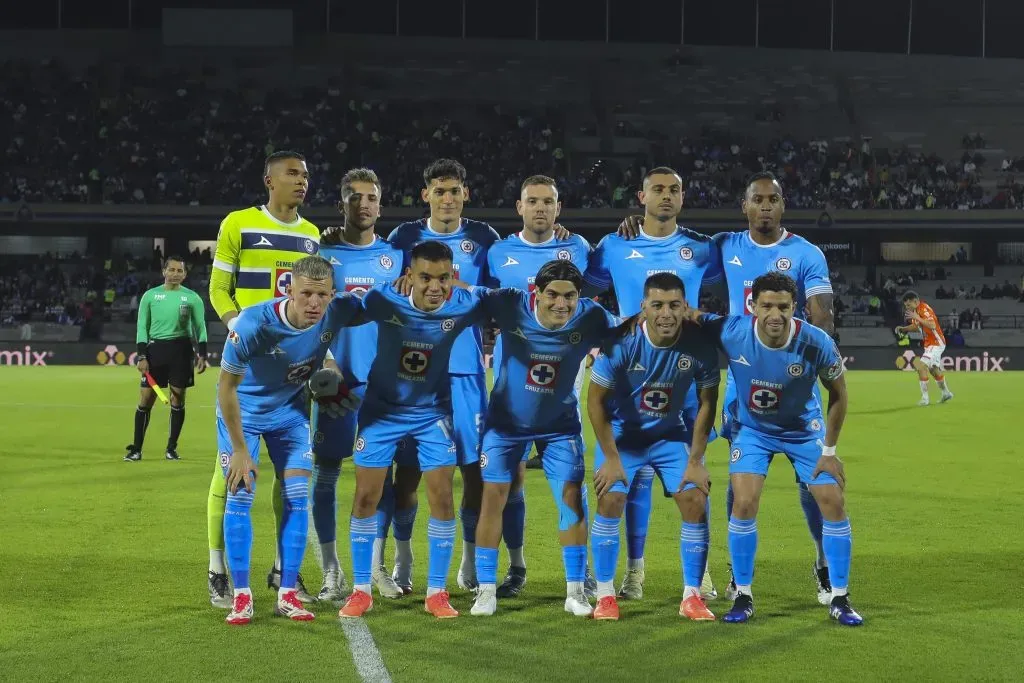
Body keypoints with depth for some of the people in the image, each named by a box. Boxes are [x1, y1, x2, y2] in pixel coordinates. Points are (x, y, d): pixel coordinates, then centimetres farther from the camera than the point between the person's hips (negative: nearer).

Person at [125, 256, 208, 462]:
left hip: (181, 351, 0)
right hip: (155, 348, 0)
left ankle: (171, 448, 14)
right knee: (145, 400, -1)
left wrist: (202, 355, -5)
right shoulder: (150, 296, 4)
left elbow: (200, 328, 5)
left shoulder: (192, 298, 3)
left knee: (177, 400, 2)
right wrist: (142, 356, -2)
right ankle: (136, 449, 6)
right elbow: (142, 327, 5)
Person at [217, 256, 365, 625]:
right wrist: (239, 450, -18)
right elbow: (227, 387, -22)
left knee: (297, 497, -2)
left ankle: (288, 594, 8)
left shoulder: (337, 311, -25)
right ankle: (241, 597, 2)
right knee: (240, 496, -8)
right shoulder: (254, 323, -35)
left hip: (291, 410, 3)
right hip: (242, 410, -3)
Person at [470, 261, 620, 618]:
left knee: (572, 496, -5)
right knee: (493, 497, -4)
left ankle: (575, 591, 8)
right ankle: (486, 590, 7)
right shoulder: (511, 306, -24)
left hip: (560, 424, 1)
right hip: (507, 419, -1)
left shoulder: (591, 318, -20)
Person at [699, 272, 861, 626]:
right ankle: (743, 597, 2)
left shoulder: (817, 343, -28)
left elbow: (838, 395, -10)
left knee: (833, 502, -6)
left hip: (804, 429, 0)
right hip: (752, 428, 0)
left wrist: (829, 450, -7)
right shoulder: (731, 333, -29)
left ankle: (839, 600, 9)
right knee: (744, 504, -15)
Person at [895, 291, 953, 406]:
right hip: (929, 344, 10)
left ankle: (925, 398, -13)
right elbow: (916, 327, 19)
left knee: (921, 366, -18)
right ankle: (946, 393, 42)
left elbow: (932, 325, -37)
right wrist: (903, 328, 3)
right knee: (934, 369, 23)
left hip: (936, 343, -10)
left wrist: (917, 318, -40)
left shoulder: (924, 309, -23)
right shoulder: (915, 310, 4)